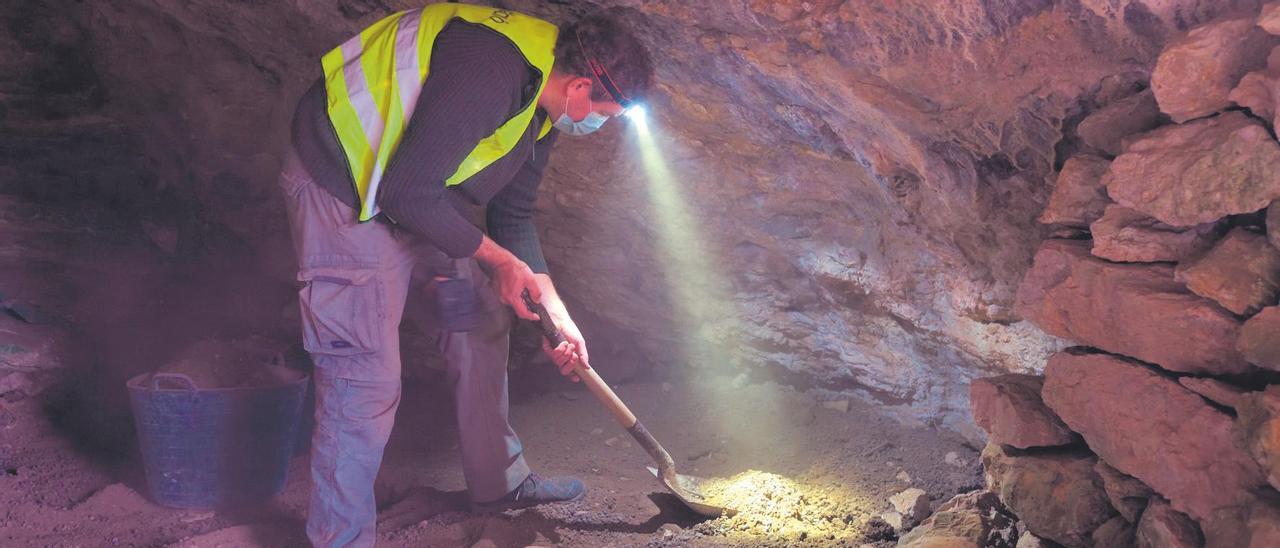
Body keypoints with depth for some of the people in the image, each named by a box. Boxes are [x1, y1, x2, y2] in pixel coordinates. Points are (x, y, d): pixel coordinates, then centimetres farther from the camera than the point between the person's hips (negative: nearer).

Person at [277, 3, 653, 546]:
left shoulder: (541, 107, 3)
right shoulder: (491, 71, -29)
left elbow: (514, 218, 11)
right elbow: (408, 193, -29)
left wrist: (557, 314, 5)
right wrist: (497, 258, -17)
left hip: (416, 191, 10)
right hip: (342, 187, -10)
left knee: (481, 315, 13)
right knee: (366, 376, -11)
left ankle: (498, 481, 28)